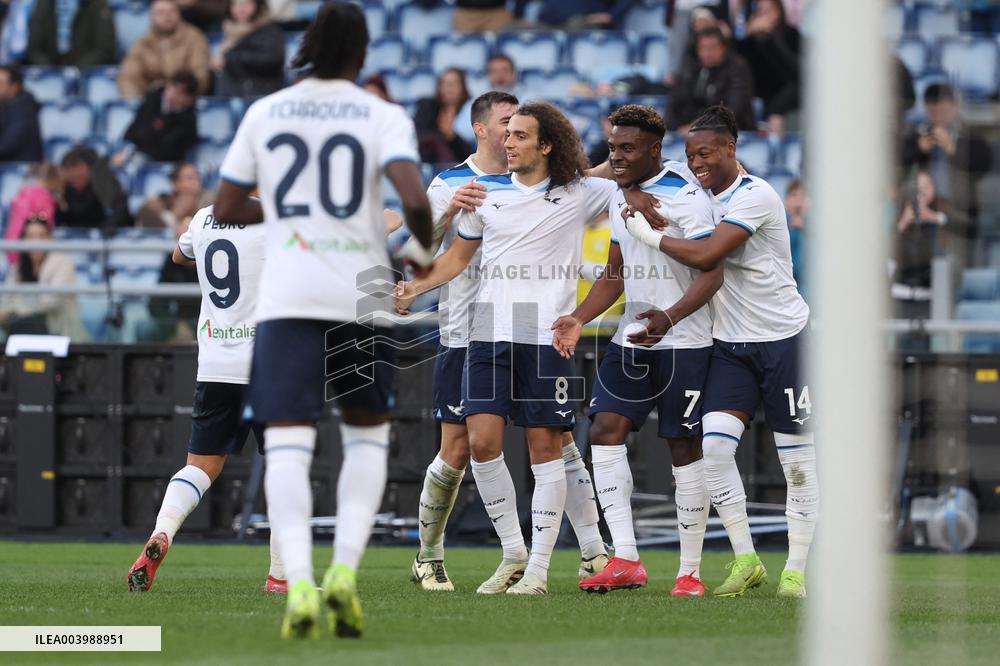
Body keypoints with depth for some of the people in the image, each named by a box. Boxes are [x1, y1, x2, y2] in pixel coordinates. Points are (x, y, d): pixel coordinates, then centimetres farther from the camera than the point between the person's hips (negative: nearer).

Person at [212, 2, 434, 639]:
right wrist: (423, 249, 4)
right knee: (368, 435, 17)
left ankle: (299, 582, -25)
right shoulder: (383, 117, 0)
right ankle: (345, 569, -1)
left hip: (288, 298, 0)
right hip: (363, 296, 0)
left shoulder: (265, 113, 7)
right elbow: (414, 196, -16)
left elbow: (226, 209, 11)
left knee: (288, 443, -6)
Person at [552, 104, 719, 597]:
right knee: (605, 431, -8)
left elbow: (712, 274, -18)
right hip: (631, 338, 7)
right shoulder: (620, 198, 12)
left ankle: (690, 571, 7)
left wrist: (668, 318, -32)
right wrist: (579, 319, 6)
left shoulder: (687, 198, -13)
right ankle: (625, 560, -10)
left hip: (683, 342, -7)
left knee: (684, 448, -1)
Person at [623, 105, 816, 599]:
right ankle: (745, 562, 0)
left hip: (783, 337, -6)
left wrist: (648, 234, -16)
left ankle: (795, 570, 9)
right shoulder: (703, 199, 8)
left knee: (797, 457, 0)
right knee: (714, 443, -10)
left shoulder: (755, 196, -16)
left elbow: (706, 257, -25)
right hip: (730, 342, 6)